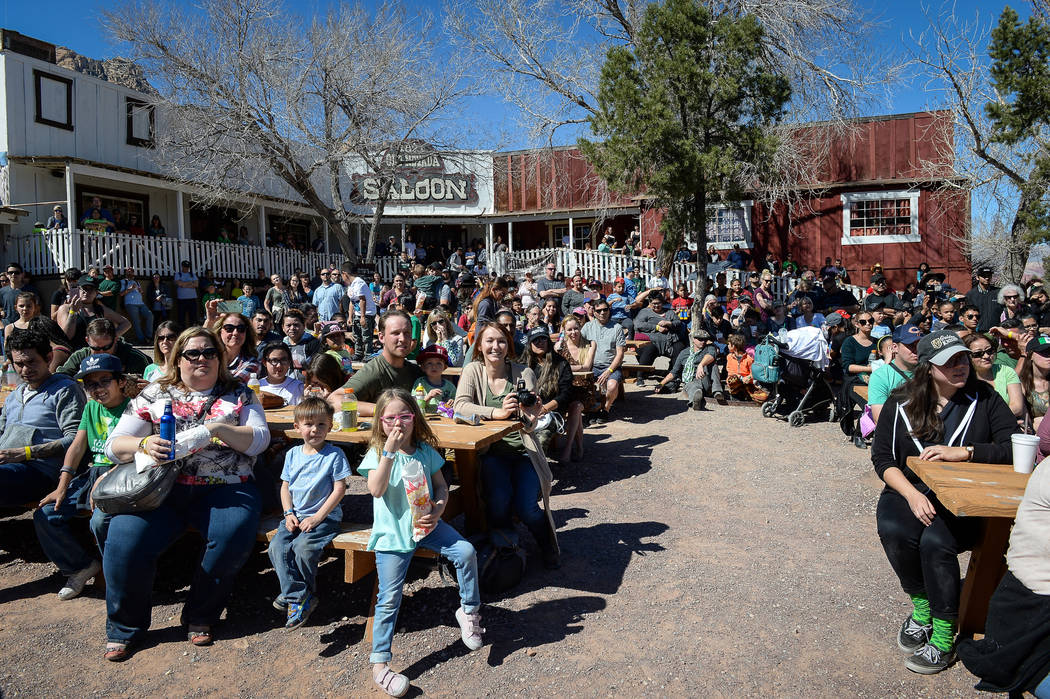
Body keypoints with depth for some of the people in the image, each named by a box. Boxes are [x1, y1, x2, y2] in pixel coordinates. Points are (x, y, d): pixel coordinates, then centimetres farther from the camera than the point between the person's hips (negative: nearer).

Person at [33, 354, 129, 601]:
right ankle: (81, 566, 13)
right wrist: (62, 487, 2)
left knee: (100, 520, -32)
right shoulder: (91, 408, 16)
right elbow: (77, 447, 11)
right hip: (93, 474, 7)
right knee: (45, 515, -7)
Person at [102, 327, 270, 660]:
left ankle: (200, 616, -4)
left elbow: (259, 439, 1)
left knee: (235, 536, -30)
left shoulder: (238, 394, 13)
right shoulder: (154, 394, 14)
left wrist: (217, 429, -15)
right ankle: (124, 627, 2)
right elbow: (114, 445, 9)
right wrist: (144, 444, -13)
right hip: (163, 486, 1)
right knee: (125, 539, -24)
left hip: (224, 487, -1)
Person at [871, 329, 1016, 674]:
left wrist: (961, 452, -19)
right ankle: (921, 607, -2)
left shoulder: (983, 397, 2)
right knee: (895, 532, -30)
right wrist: (912, 494, -14)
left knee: (936, 541, -31)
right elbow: (882, 457, 2)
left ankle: (943, 635, -11)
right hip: (909, 490, 2)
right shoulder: (900, 403, 4)